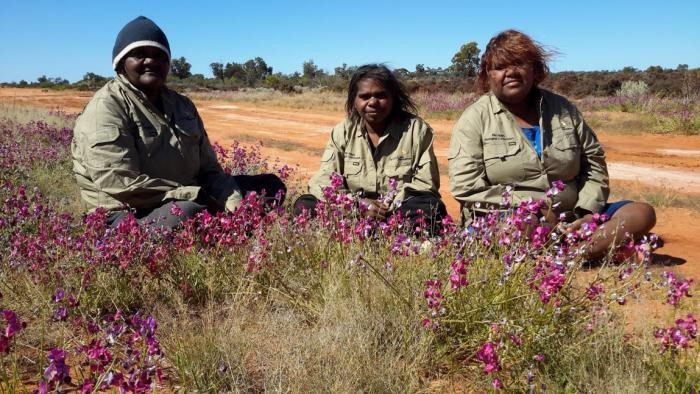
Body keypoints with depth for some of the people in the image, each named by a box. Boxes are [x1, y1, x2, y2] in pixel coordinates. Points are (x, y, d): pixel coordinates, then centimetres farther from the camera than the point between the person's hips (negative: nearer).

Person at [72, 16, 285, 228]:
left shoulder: (182, 105, 12)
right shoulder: (106, 108, -11)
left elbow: (209, 169, 11)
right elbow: (122, 185, -23)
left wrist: (235, 204, -10)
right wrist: (196, 196, -23)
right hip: (130, 215, -8)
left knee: (269, 185, 6)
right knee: (188, 212, -41)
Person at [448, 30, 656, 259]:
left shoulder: (562, 109, 12)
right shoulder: (475, 118, -1)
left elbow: (594, 165, 16)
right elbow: (467, 187, -11)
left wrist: (587, 212, -3)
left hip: (571, 221, 6)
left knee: (642, 213, -11)